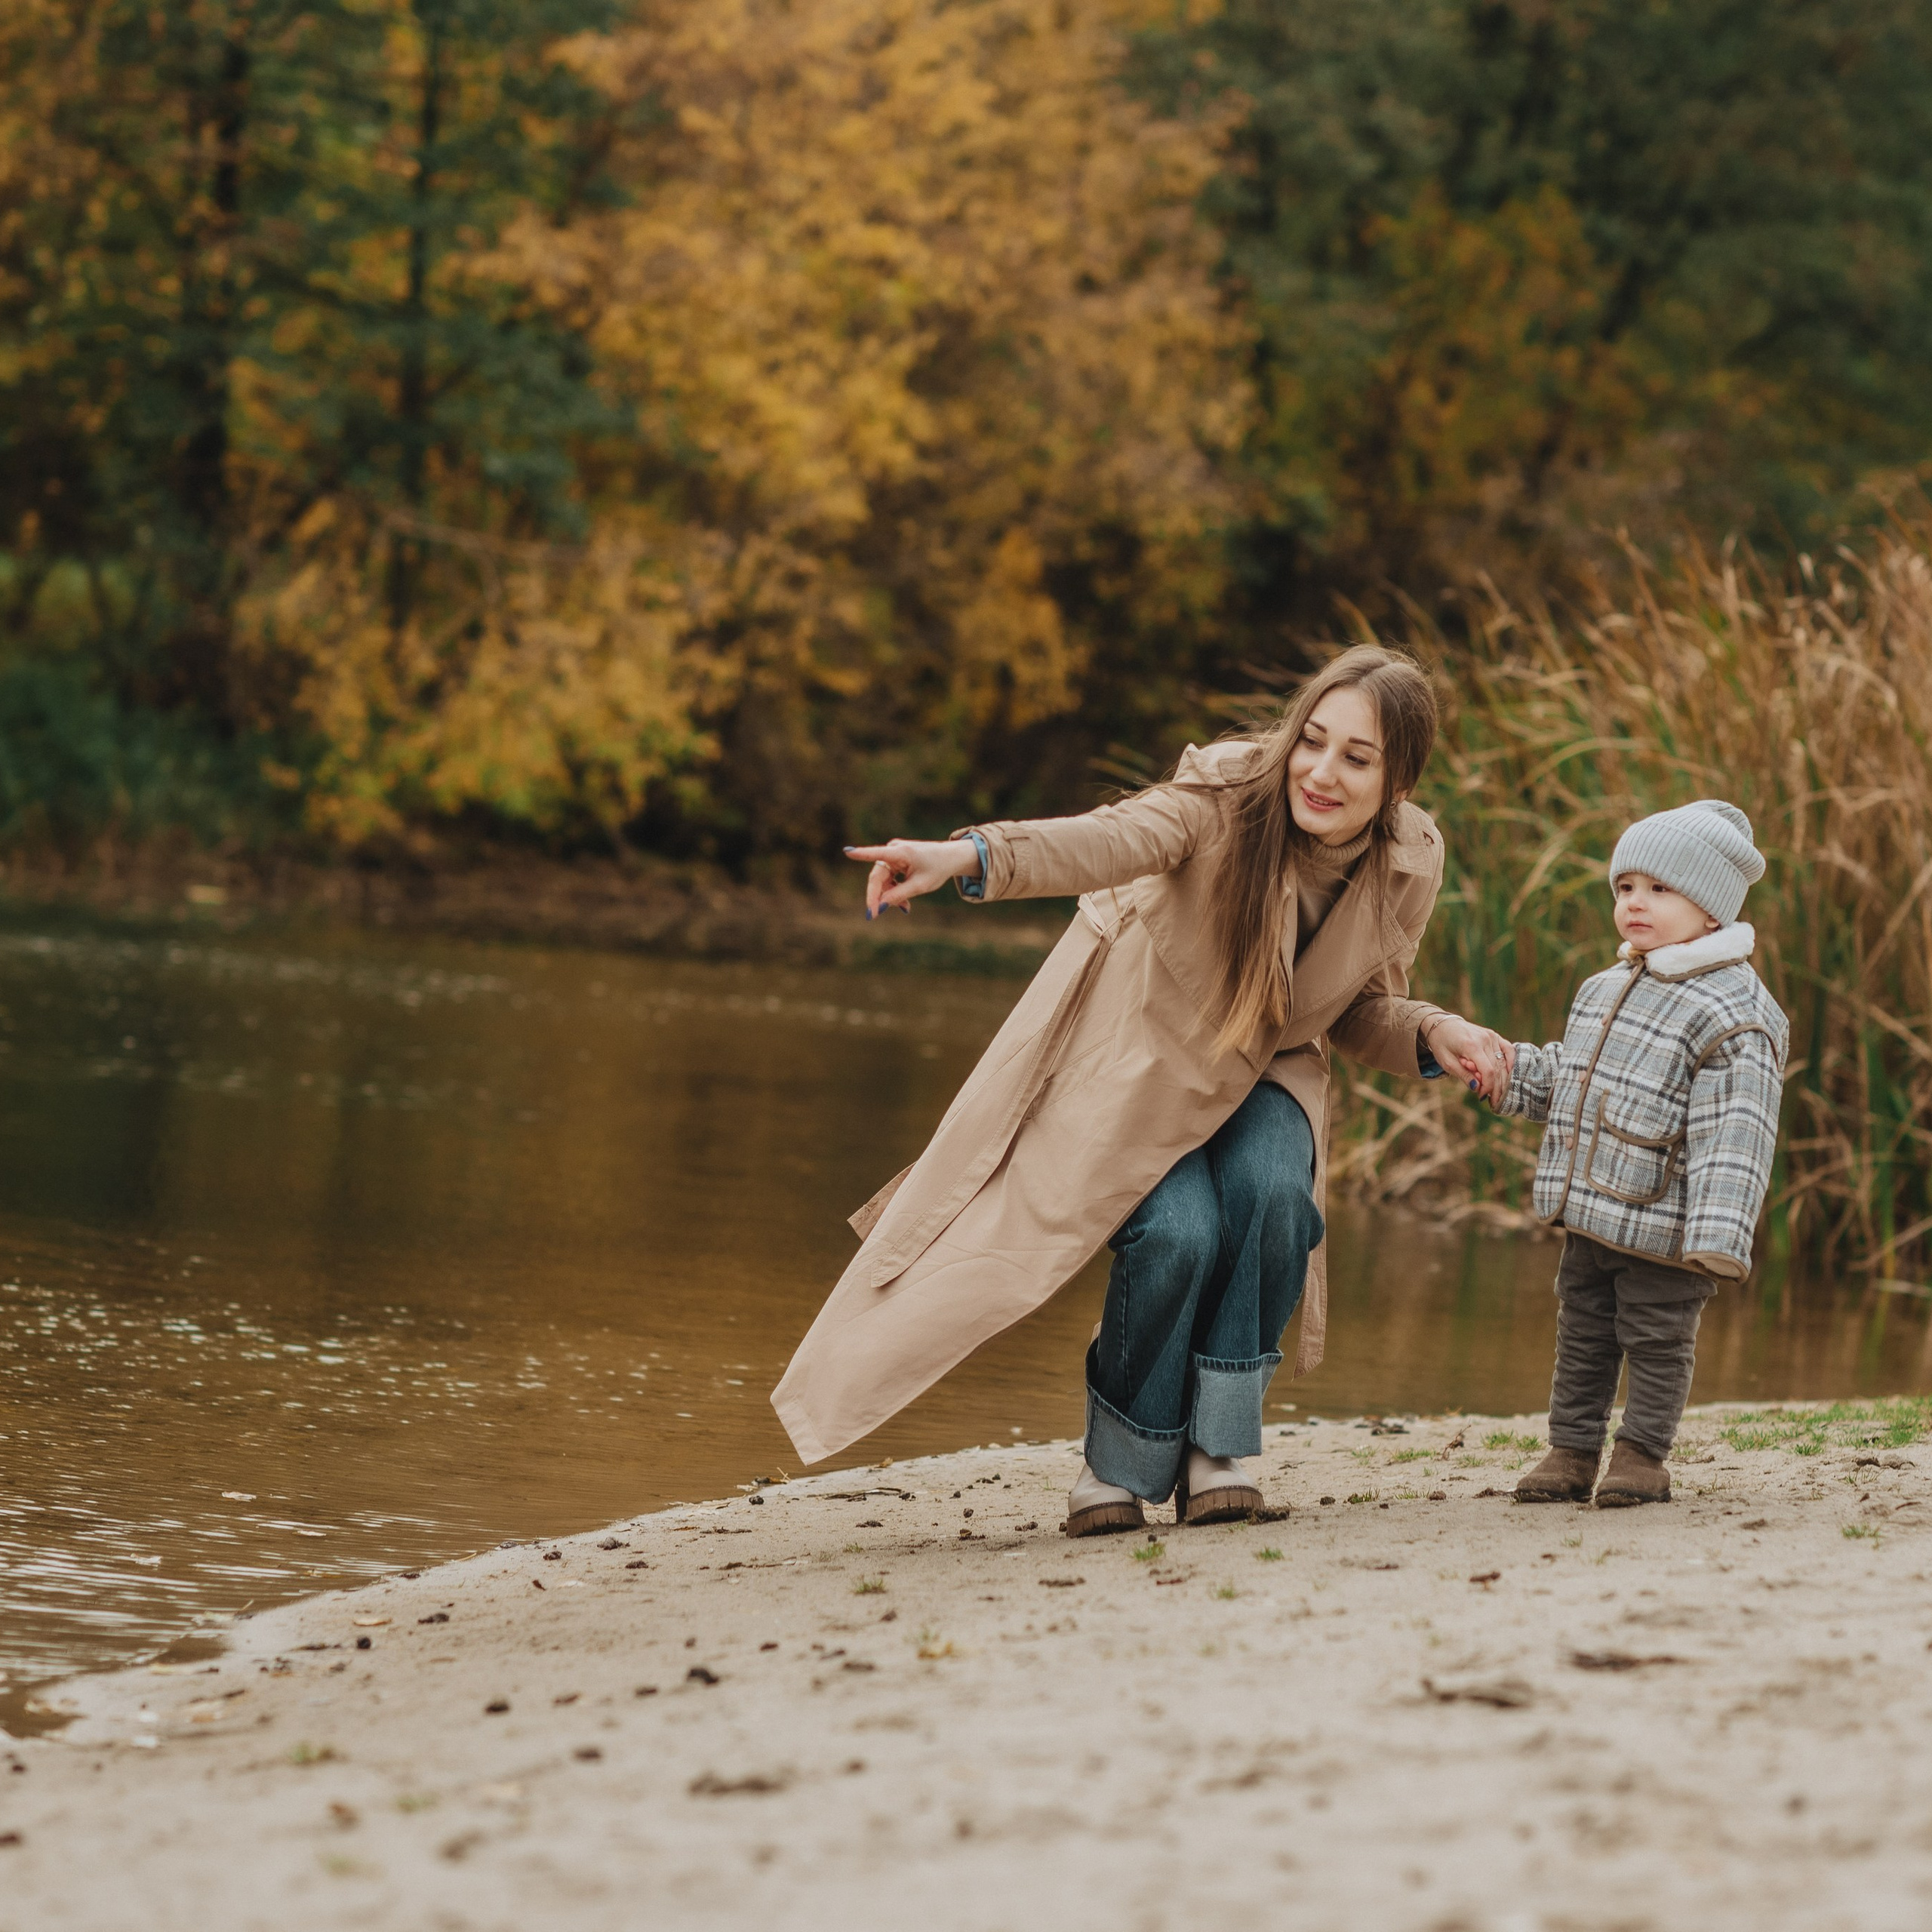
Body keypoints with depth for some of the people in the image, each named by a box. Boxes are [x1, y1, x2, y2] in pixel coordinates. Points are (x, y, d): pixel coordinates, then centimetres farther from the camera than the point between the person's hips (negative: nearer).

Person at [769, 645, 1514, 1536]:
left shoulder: (1407, 865, -16)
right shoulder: (1227, 792, -30)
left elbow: (1360, 1013, 1)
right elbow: (1113, 839, -51)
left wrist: (1434, 1033, -21)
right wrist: (970, 856, -70)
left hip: (1260, 1064, 4)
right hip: (1142, 1039, -3)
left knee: (1272, 1196, -28)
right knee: (1176, 1233, -26)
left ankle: (1215, 1452, -12)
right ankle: (1121, 1466, -1)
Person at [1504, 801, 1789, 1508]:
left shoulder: (1732, 1013, -17)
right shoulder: (1605, 991, 11)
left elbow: (1734, 1133, -22)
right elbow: (1565, 1079, 25)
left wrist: (1718, 1235, -28)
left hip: (1663, 1228, -8)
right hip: (1590, 1215, 8)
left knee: (1657, 1342, 4)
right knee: (1582, 1337, 14)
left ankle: (1643, 1455, 16)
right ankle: (1572, 1451, 24)